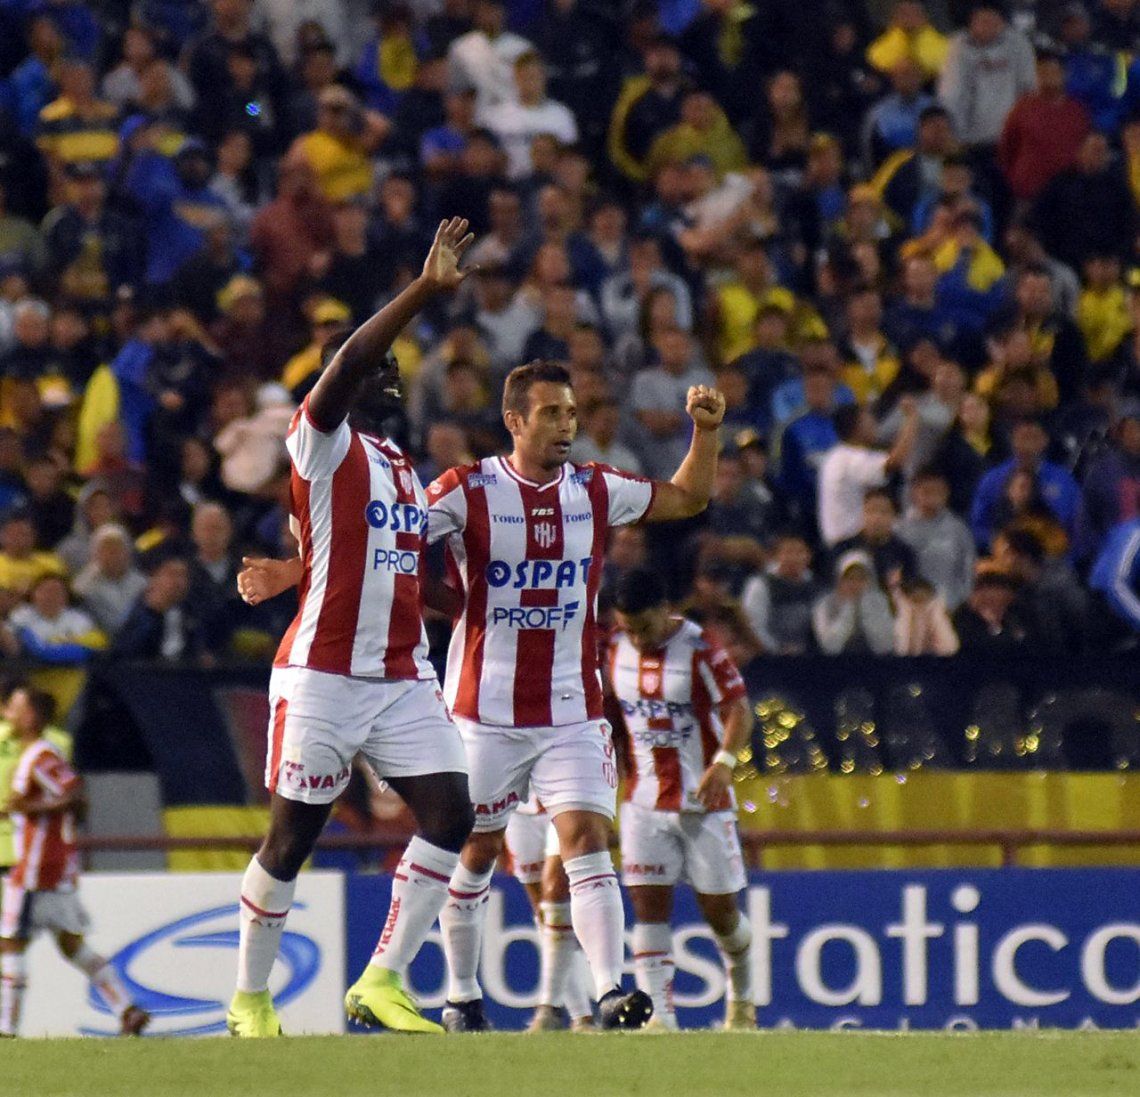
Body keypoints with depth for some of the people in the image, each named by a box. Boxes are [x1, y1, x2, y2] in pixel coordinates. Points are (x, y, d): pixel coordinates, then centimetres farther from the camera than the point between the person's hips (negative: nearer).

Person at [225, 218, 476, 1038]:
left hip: (403, 678, 7)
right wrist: (425, 292, -33)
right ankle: (251, 996, 16)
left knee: (450, 814, -7)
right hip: (324, 677, -7)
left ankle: (382, 983, -1)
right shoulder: (324, 443, -5)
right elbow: (347, 364, -25)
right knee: (293, 835, 1)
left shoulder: (405, 470, 19)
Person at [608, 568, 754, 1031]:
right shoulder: (615, 651, 3)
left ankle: (741, 993, 31)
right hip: (644, 798, 3)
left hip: (703, 799, -3)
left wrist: (724, 761, -30)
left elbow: (739, 710, -16)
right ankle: (659, 1015, -13)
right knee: (649, 905, -9)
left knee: (719, 910, 4)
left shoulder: (700, 649, -12)